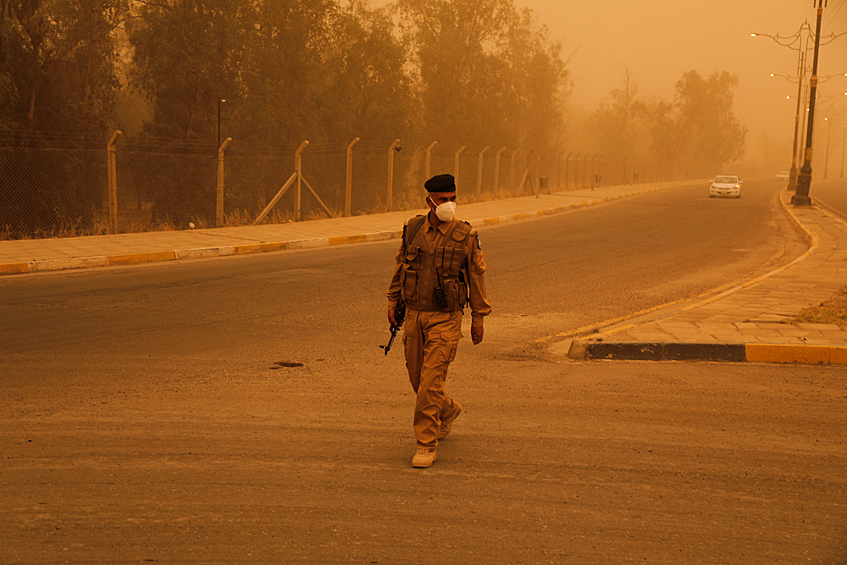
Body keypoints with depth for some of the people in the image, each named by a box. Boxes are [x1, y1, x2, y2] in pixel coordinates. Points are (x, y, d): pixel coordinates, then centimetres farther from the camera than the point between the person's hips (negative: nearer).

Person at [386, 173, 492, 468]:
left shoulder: (466, 236, -8)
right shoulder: (412, 229, 1)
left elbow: (476, 278, -1)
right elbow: (400, 266, 14)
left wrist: (478, 318, 1)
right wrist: (393, 302, 13)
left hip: (445, 318, -4)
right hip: (414, 314, 4)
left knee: (430, 380, -10)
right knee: (417, 377, 13)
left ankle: (426, 445, 1)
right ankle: (448, 410, 43)